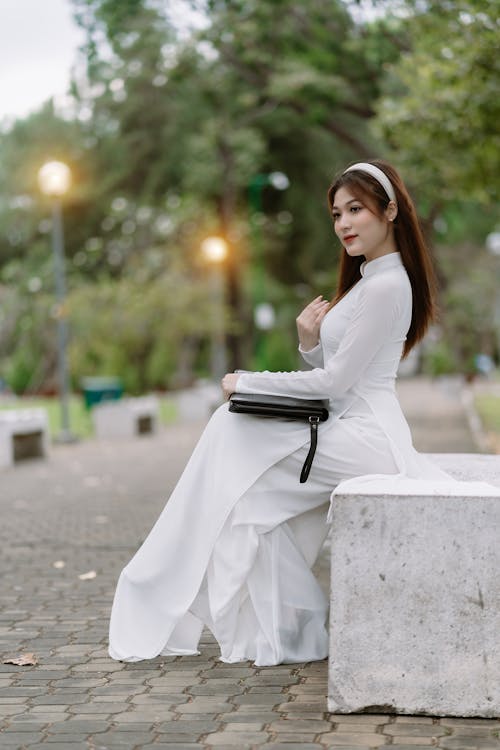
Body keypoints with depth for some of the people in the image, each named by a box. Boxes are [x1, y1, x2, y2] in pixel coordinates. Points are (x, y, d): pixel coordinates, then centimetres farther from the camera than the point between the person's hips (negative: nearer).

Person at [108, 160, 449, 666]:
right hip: (349, 429, 10)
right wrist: (311, 342, -2)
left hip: (363, 437, -10)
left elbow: (336, 380, -17)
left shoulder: (387, 286, -15)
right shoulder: (368, 277, 18)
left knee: (248, 480, -9)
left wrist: (248, 383, -9)